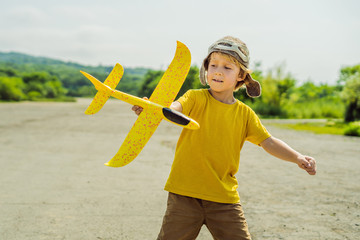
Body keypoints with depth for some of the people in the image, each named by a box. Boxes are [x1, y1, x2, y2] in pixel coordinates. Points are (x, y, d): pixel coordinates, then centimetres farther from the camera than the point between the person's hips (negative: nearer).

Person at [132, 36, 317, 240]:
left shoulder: (245, 114, 5)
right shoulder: (196, 98, -4)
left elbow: (268, 142, 4)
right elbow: (175, 108, -23)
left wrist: (298, 158, -12)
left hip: (225, 198, 2)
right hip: (185, 193, -2)